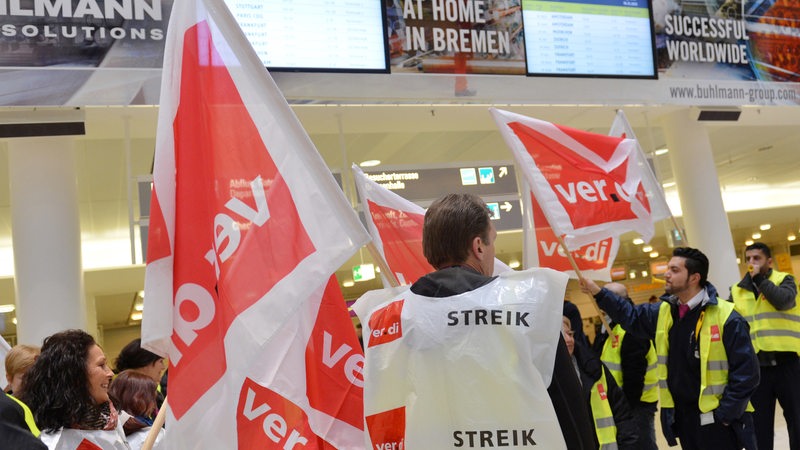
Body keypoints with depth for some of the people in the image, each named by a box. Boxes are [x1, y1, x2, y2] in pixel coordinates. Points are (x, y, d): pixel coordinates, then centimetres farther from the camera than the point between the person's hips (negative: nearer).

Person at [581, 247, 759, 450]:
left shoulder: (725, 317, -14)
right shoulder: (663, 313, 5)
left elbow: (746, 370, -14)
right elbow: (631, 316, 20)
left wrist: (725, 414, -15)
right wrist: (598, 293, 10)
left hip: (717, 420, -6)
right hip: (682, 418, 6)